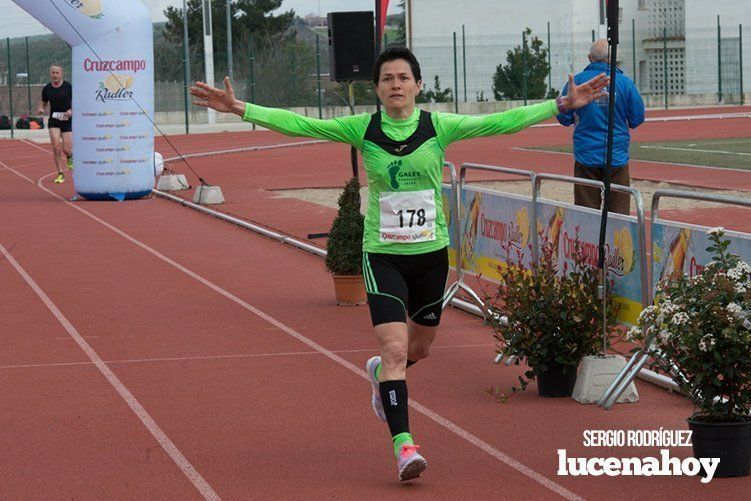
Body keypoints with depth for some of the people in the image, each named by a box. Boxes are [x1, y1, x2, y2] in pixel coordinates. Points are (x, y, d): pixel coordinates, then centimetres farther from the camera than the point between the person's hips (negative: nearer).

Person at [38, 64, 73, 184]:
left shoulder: (68, 87, -6)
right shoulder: (47, 89, 2)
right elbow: (43, 103, 16)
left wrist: (71, 111, -19)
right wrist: (40, 109, -7)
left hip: (67, 121, -2)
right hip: (53, 121, 2)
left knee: (66, 149, -6)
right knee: (56, 146, -14)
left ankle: (70, 156, 34)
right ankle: (60, 174, -3)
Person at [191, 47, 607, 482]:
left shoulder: (438, 126, -5)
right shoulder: (363, 129, -6)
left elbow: (502, 122, -6)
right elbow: (299, 124, -7)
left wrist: (562, 104, -10)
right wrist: (239, 108, -15)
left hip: (431, 253, 2)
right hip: (383, 255, -2)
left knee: (420, 347, 19)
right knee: (396, 348, -16)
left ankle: (381, 373, 53)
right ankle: (404, 445, -14)